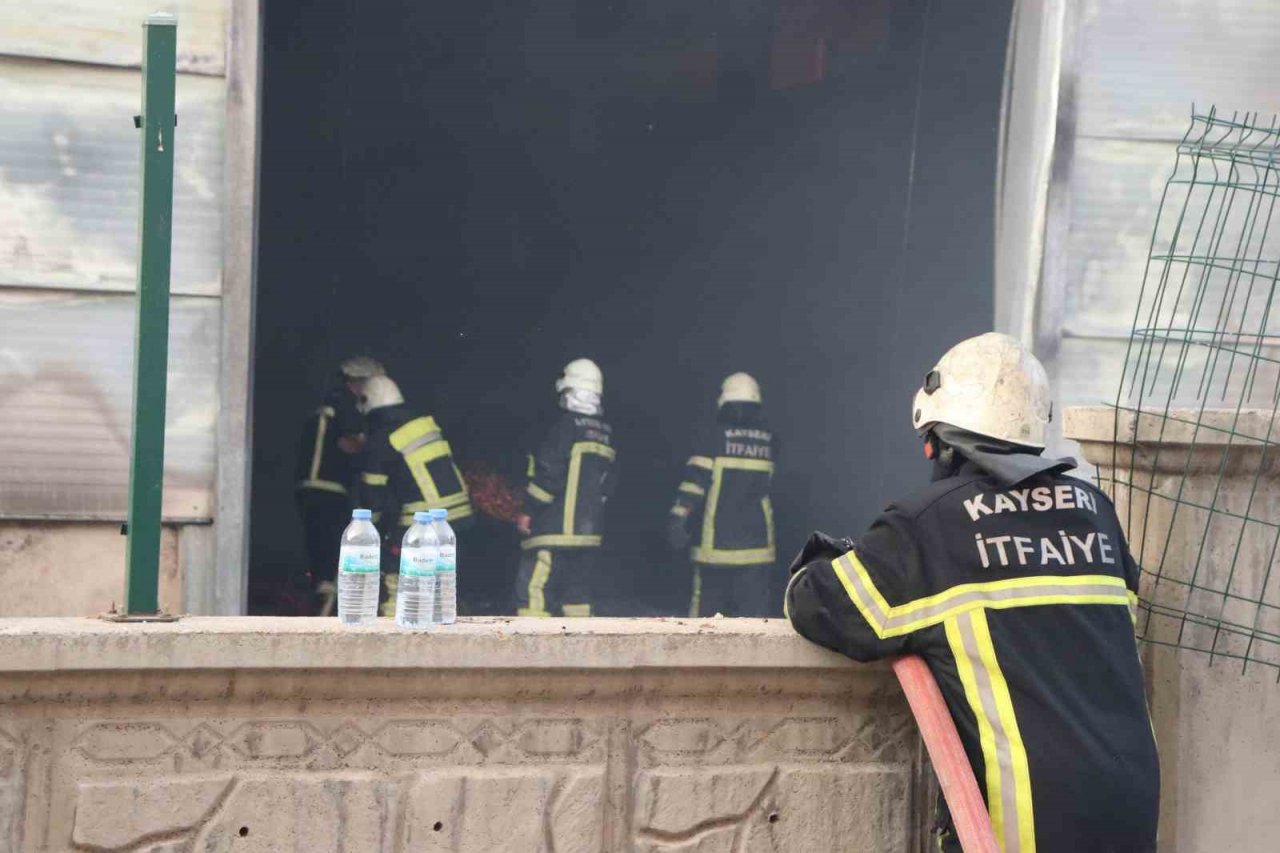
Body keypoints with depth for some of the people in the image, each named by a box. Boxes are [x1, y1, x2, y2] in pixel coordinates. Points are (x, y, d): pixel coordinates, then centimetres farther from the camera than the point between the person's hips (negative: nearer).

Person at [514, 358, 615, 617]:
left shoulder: (568, 424, -10)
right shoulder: (605, 433, 12)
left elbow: (548, 476, -14)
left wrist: (528, 512, -5)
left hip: (555, 529, -8)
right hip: (589, 530, 8)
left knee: (533, 591, -10)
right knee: (577, 593, 16)